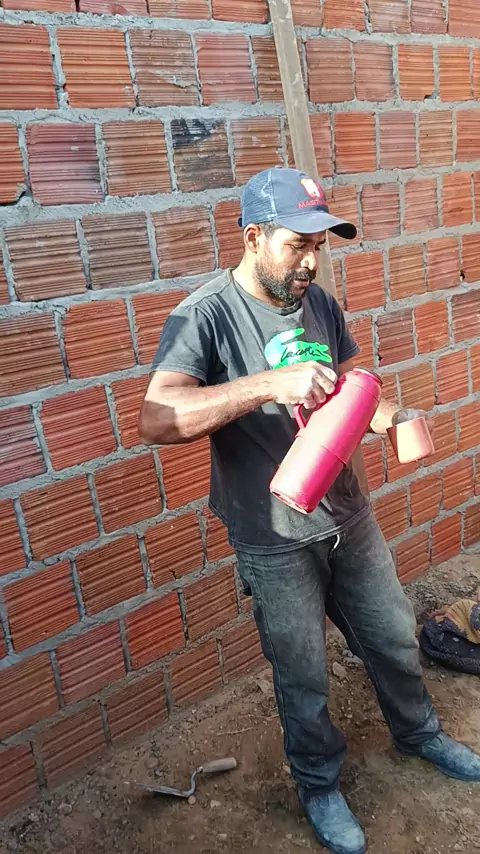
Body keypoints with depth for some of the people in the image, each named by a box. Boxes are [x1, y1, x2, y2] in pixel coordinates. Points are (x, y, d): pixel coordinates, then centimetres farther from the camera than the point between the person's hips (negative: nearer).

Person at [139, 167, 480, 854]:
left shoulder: (320, 303, 1)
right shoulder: (203, 318, -19)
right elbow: (157, 420, -32)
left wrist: (390, 418, -15)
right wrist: (270, 384, -40)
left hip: (350, 519, 6)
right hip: (276, 544, -5)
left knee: (395, 639, 24)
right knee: (305, 679, 15)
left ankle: (418, 734, 54)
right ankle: (319, 784, 44)